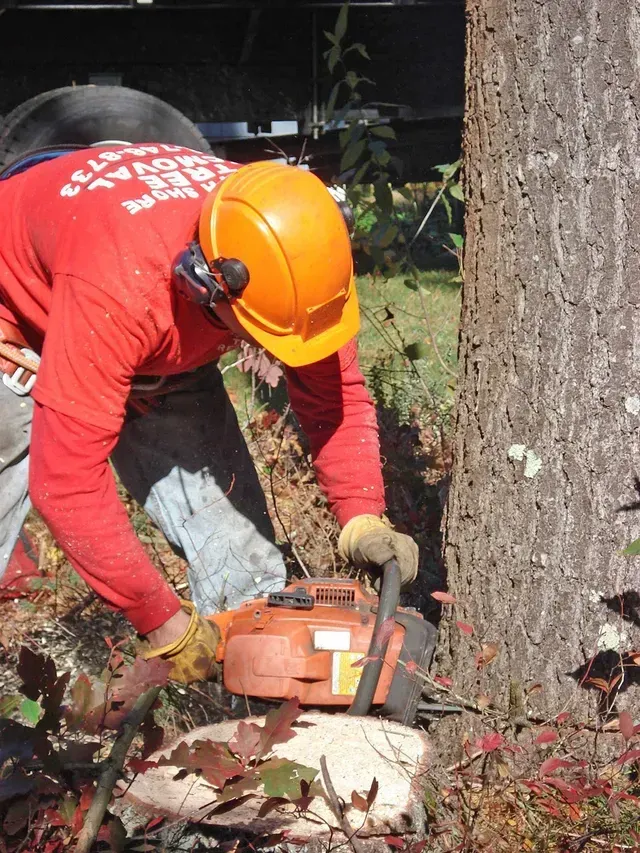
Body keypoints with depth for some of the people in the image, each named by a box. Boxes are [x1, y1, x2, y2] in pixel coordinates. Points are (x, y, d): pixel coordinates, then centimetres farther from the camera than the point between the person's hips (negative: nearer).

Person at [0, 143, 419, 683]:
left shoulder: (288, 257, -28)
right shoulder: (122, 286, -45)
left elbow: (335, 397, -15)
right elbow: (65, 482, -42)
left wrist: (363, 521, -30)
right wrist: (165, 624, -34)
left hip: (160, 352, 5)